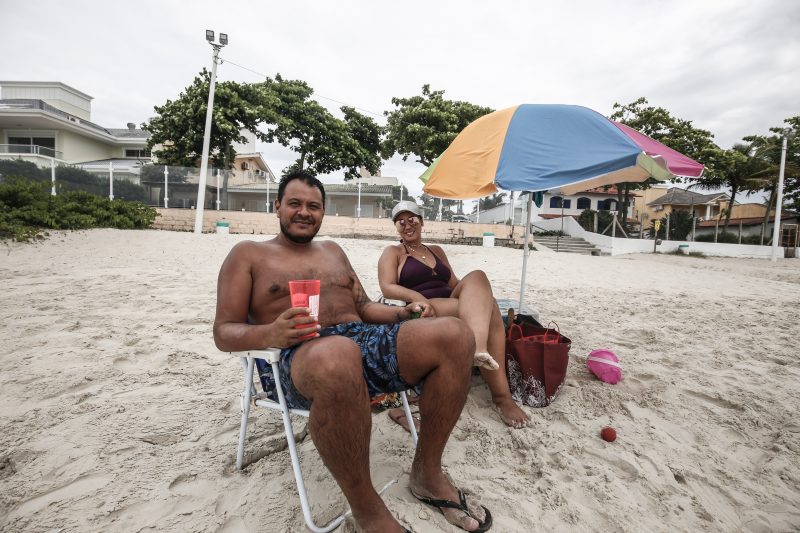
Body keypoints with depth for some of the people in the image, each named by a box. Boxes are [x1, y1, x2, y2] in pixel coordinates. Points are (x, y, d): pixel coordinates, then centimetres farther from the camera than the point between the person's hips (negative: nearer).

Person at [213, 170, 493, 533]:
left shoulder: (332, 251, 26)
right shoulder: (248, 254, 12)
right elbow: (224, 331, 5)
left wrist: (403, 314, 3)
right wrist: (269, 334, -18)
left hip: (367, 339, 5)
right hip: (304, 354, -5)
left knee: (454, 333, -19)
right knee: (338, 355, -43)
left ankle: (427, 474, -3)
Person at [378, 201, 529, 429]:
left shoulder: (436, 250, 28)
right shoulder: (393, 252, 10)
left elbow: (455, 283, 21)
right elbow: (387, 288, -6)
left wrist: (479, 294, 0)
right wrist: (417, 297, -25)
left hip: (452, 307, 6)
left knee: (476, 277, -27)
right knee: (485, 308, -29)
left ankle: (479, 347, -48)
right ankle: (501, 395, -36)